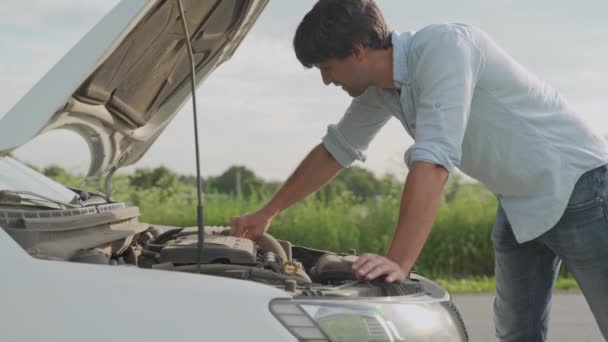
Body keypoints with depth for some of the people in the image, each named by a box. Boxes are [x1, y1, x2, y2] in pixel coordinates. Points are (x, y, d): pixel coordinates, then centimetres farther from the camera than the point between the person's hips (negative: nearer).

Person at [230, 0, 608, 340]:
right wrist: (266, 213, 21)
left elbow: (432, 163, -34)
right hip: (519, 203, 8)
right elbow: (334, 151, 15)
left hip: (576, 186, -8)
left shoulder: (443, 47, -27)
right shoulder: (380, 90, 0)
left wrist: (400, 262, -37)